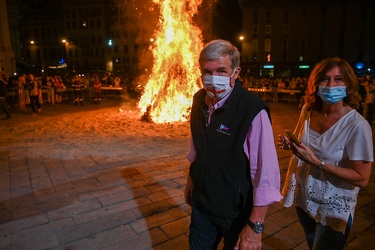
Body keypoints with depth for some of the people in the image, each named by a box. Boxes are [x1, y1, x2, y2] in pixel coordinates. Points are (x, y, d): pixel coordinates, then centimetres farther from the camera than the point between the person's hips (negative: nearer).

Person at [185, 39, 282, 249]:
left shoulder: (253, 111, -25)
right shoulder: (199, 100, -4)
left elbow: (267, 176, -25)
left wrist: (255, 227, -21)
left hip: (237, 211, -5)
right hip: (201, 203, 5)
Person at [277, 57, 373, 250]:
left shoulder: (357, 125, -23)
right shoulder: (308, 110, -7)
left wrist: (317, 163, -30)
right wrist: (290, 144, -13)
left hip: (333, 209, -5)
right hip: (304, 197, 5)